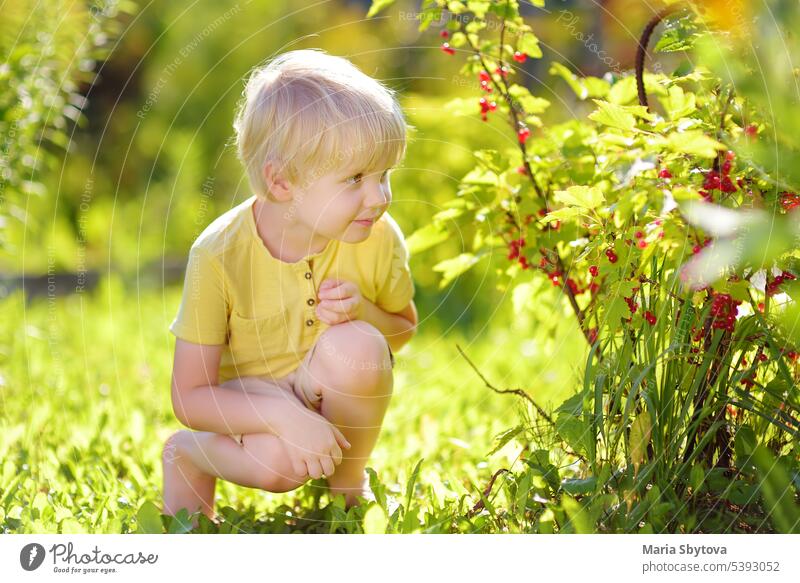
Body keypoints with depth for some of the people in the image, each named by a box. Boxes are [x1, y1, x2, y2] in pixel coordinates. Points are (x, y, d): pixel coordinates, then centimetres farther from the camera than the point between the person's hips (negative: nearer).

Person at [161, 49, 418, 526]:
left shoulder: (379, 237, -18)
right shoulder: (220, 254, -25)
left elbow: (404, 328, 3)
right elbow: (189, 397, -21)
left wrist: (362, 314, -23)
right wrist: (286, 415, -38)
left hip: (340, 398, 3)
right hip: (251, 402, -2)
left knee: (354, 345, -31)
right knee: (278, 461, -35)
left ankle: (349, 480, -2)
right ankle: (188, 455, 3)